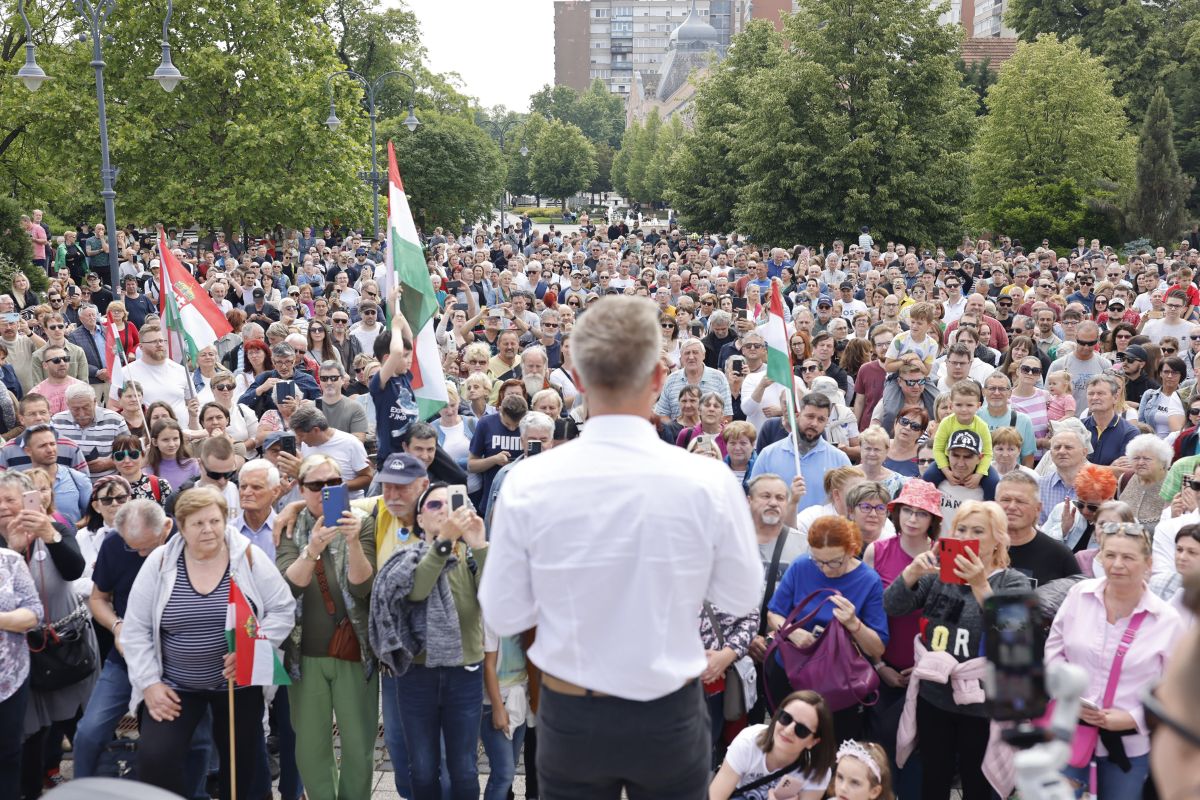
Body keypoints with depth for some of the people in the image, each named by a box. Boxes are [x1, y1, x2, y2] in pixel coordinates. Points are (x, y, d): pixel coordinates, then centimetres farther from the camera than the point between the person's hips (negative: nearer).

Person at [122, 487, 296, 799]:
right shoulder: (160, 563, -6)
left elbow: (283, 609, -5)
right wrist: (149, 683, -8)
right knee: (154, 757, -14)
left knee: (241, 762, 11)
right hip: (176, 685, 0)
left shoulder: (248, 557, -8)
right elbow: (136, 629, -1)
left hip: (239, 682, 0)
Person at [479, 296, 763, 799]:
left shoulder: (527, 483, -14)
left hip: (569, 720, 1)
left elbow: (504, 616, -6)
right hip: (670, 719, 0)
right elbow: (742, 598, -3)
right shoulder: (709, 481, -17)